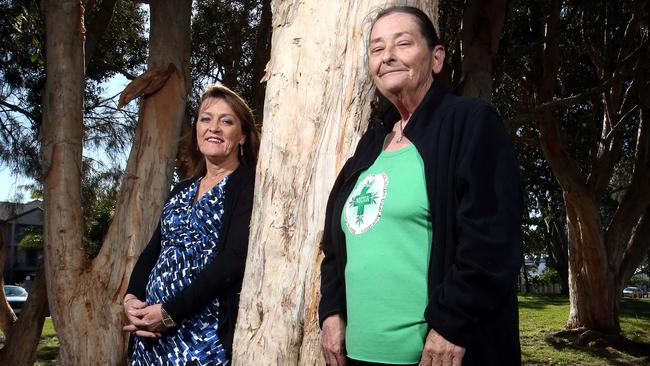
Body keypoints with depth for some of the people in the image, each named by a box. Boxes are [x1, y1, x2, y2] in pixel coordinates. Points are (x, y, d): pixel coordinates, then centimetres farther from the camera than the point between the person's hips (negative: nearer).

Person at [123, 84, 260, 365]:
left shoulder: (249, 183, -7)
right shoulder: (181, 191, 14)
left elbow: (235, 259, -17)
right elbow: (152, 252, 14)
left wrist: (169, 312, -17)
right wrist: (131, 298, -4)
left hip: (207, 334, -6)